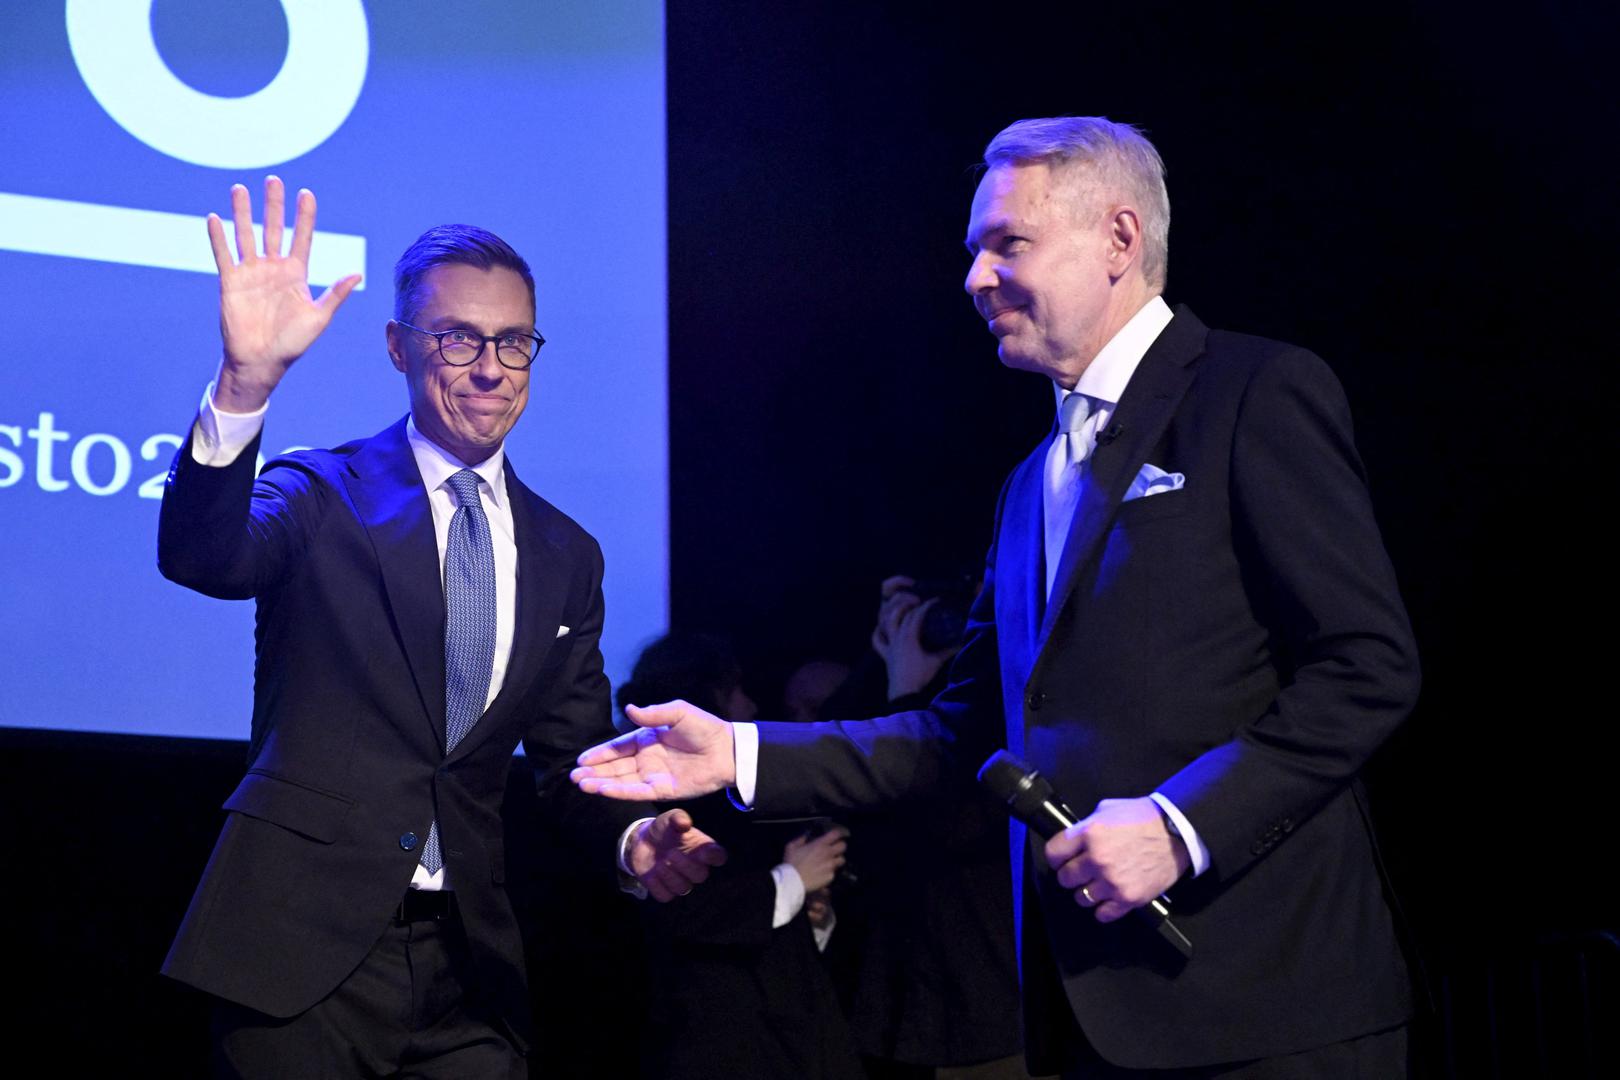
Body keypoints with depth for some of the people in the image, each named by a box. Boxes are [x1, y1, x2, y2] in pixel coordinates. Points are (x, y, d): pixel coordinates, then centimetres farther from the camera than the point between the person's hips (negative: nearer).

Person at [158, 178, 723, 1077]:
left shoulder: (565, 556, 12)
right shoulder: (321, 497, 0)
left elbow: (572, 761, 13)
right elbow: (200, 556, -21)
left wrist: (634, 840, -9)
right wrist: (247, 379, -37)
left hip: (470, 966, 4)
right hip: (303, 944, -3)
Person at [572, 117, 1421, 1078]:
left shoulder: (1259, 394, -5)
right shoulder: (1036, 484, 19)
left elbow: (1369, 666, -12)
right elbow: (965, 732, 18)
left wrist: (1180, 824, -19)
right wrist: (739, 754, 10)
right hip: (1094, 1002, 7)